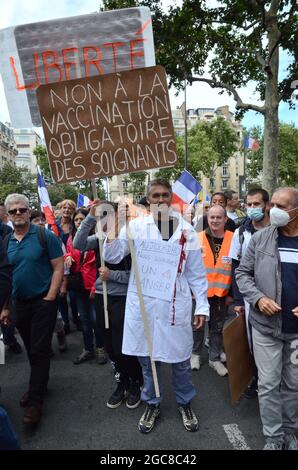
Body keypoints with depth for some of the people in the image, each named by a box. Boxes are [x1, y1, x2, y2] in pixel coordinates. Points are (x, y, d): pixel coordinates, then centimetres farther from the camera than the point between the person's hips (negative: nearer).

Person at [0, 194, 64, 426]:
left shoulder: (45, 236, -9)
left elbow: (58, 267, -10)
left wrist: (50, 297, -15)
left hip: (43, 301, -5)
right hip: (19, 303, 5)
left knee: (40, 350, 0)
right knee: (31, 349, 18)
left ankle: (35, 401, 11)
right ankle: (40, 384, 38)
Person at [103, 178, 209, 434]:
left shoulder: (186, 229, 3)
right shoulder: (136, 226, 0)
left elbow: (196, 272, 5)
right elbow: (112, 256, -6)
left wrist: (202, 305, 3)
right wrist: (115, 225, -19)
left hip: (176, 303, 1)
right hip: (143, 303, 0)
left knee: (181, 359, 12)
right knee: (148, 358, 14)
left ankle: (185, 403, 38)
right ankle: (152, 404, 37)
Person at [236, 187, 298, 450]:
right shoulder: (260, 238, -4)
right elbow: (243, 273, 1)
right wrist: (258, 298, -15)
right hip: (266, 325, -1)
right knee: (268, 384, 8)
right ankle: (274, 437, 28)